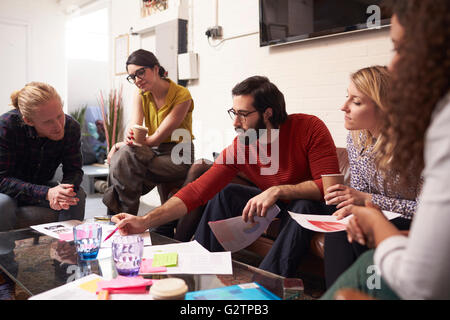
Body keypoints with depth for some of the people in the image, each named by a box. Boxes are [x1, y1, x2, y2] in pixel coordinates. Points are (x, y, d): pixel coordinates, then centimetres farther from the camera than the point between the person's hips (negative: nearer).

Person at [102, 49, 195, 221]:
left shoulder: (182, 95, -14)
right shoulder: (141, 95, 5)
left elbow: (158, 137, -17)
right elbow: (134, 131, -6)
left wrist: (118, 146, -17)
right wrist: (130, 138, -31)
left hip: (178, 157, -5)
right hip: (152, 153, 5)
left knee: (126, 154, -27)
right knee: (121, 156, -27)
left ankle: (125, 216, -15)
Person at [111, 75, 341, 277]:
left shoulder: (309, 128, -22)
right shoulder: (238, 147, -13)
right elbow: (197, 191, -18)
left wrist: (278, 190, -38)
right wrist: (145, 221, -27)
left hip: (312, 208, -4)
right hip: (276, 206, 4)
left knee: (304, 207, -36)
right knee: (224, 194, -6)